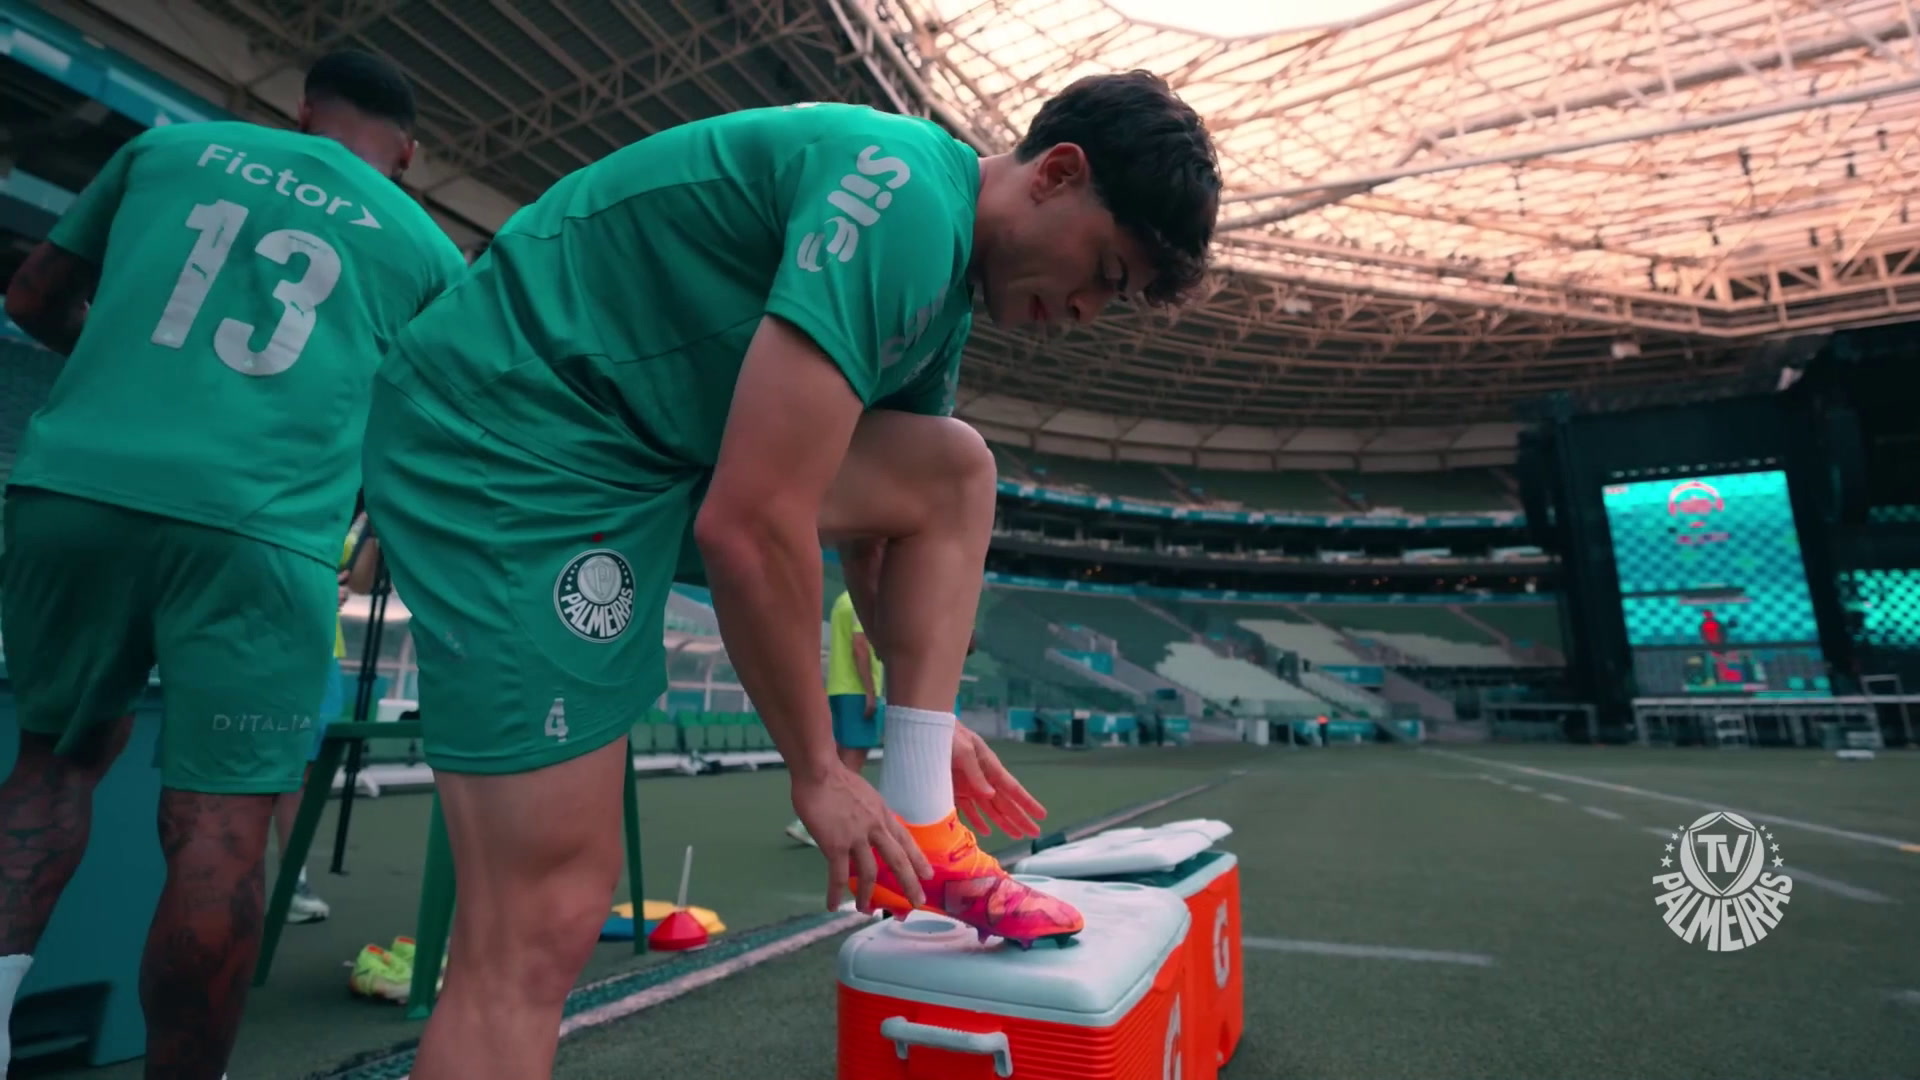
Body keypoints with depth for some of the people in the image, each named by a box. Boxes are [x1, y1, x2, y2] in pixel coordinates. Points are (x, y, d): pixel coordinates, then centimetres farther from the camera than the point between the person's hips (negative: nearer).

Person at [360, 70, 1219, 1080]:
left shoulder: (943, 281, 10)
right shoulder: (903, 193, -20)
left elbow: (876, 515, 16)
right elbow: (750, 527, -27)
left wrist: (928, 721, 17)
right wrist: (819, 771, -13)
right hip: (508, 439, -9)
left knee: (956, 470, 4)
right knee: (542, 921, -9)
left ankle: (916, 835, 4)